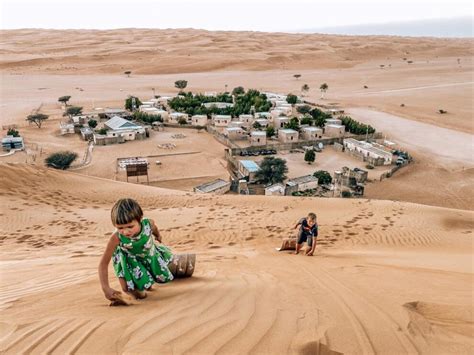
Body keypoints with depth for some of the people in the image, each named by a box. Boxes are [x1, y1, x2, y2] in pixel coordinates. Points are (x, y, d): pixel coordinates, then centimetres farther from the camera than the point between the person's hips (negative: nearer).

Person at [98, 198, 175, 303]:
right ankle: (132, 289, 23)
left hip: (150, 254, 3)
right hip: (130, 259, -3)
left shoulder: (148, 223, -36)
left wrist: (158, 236, 17)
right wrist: (106, 288, -41)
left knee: (163, 277, 15)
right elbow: (103, 263, -33)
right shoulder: (116, 237, -40)